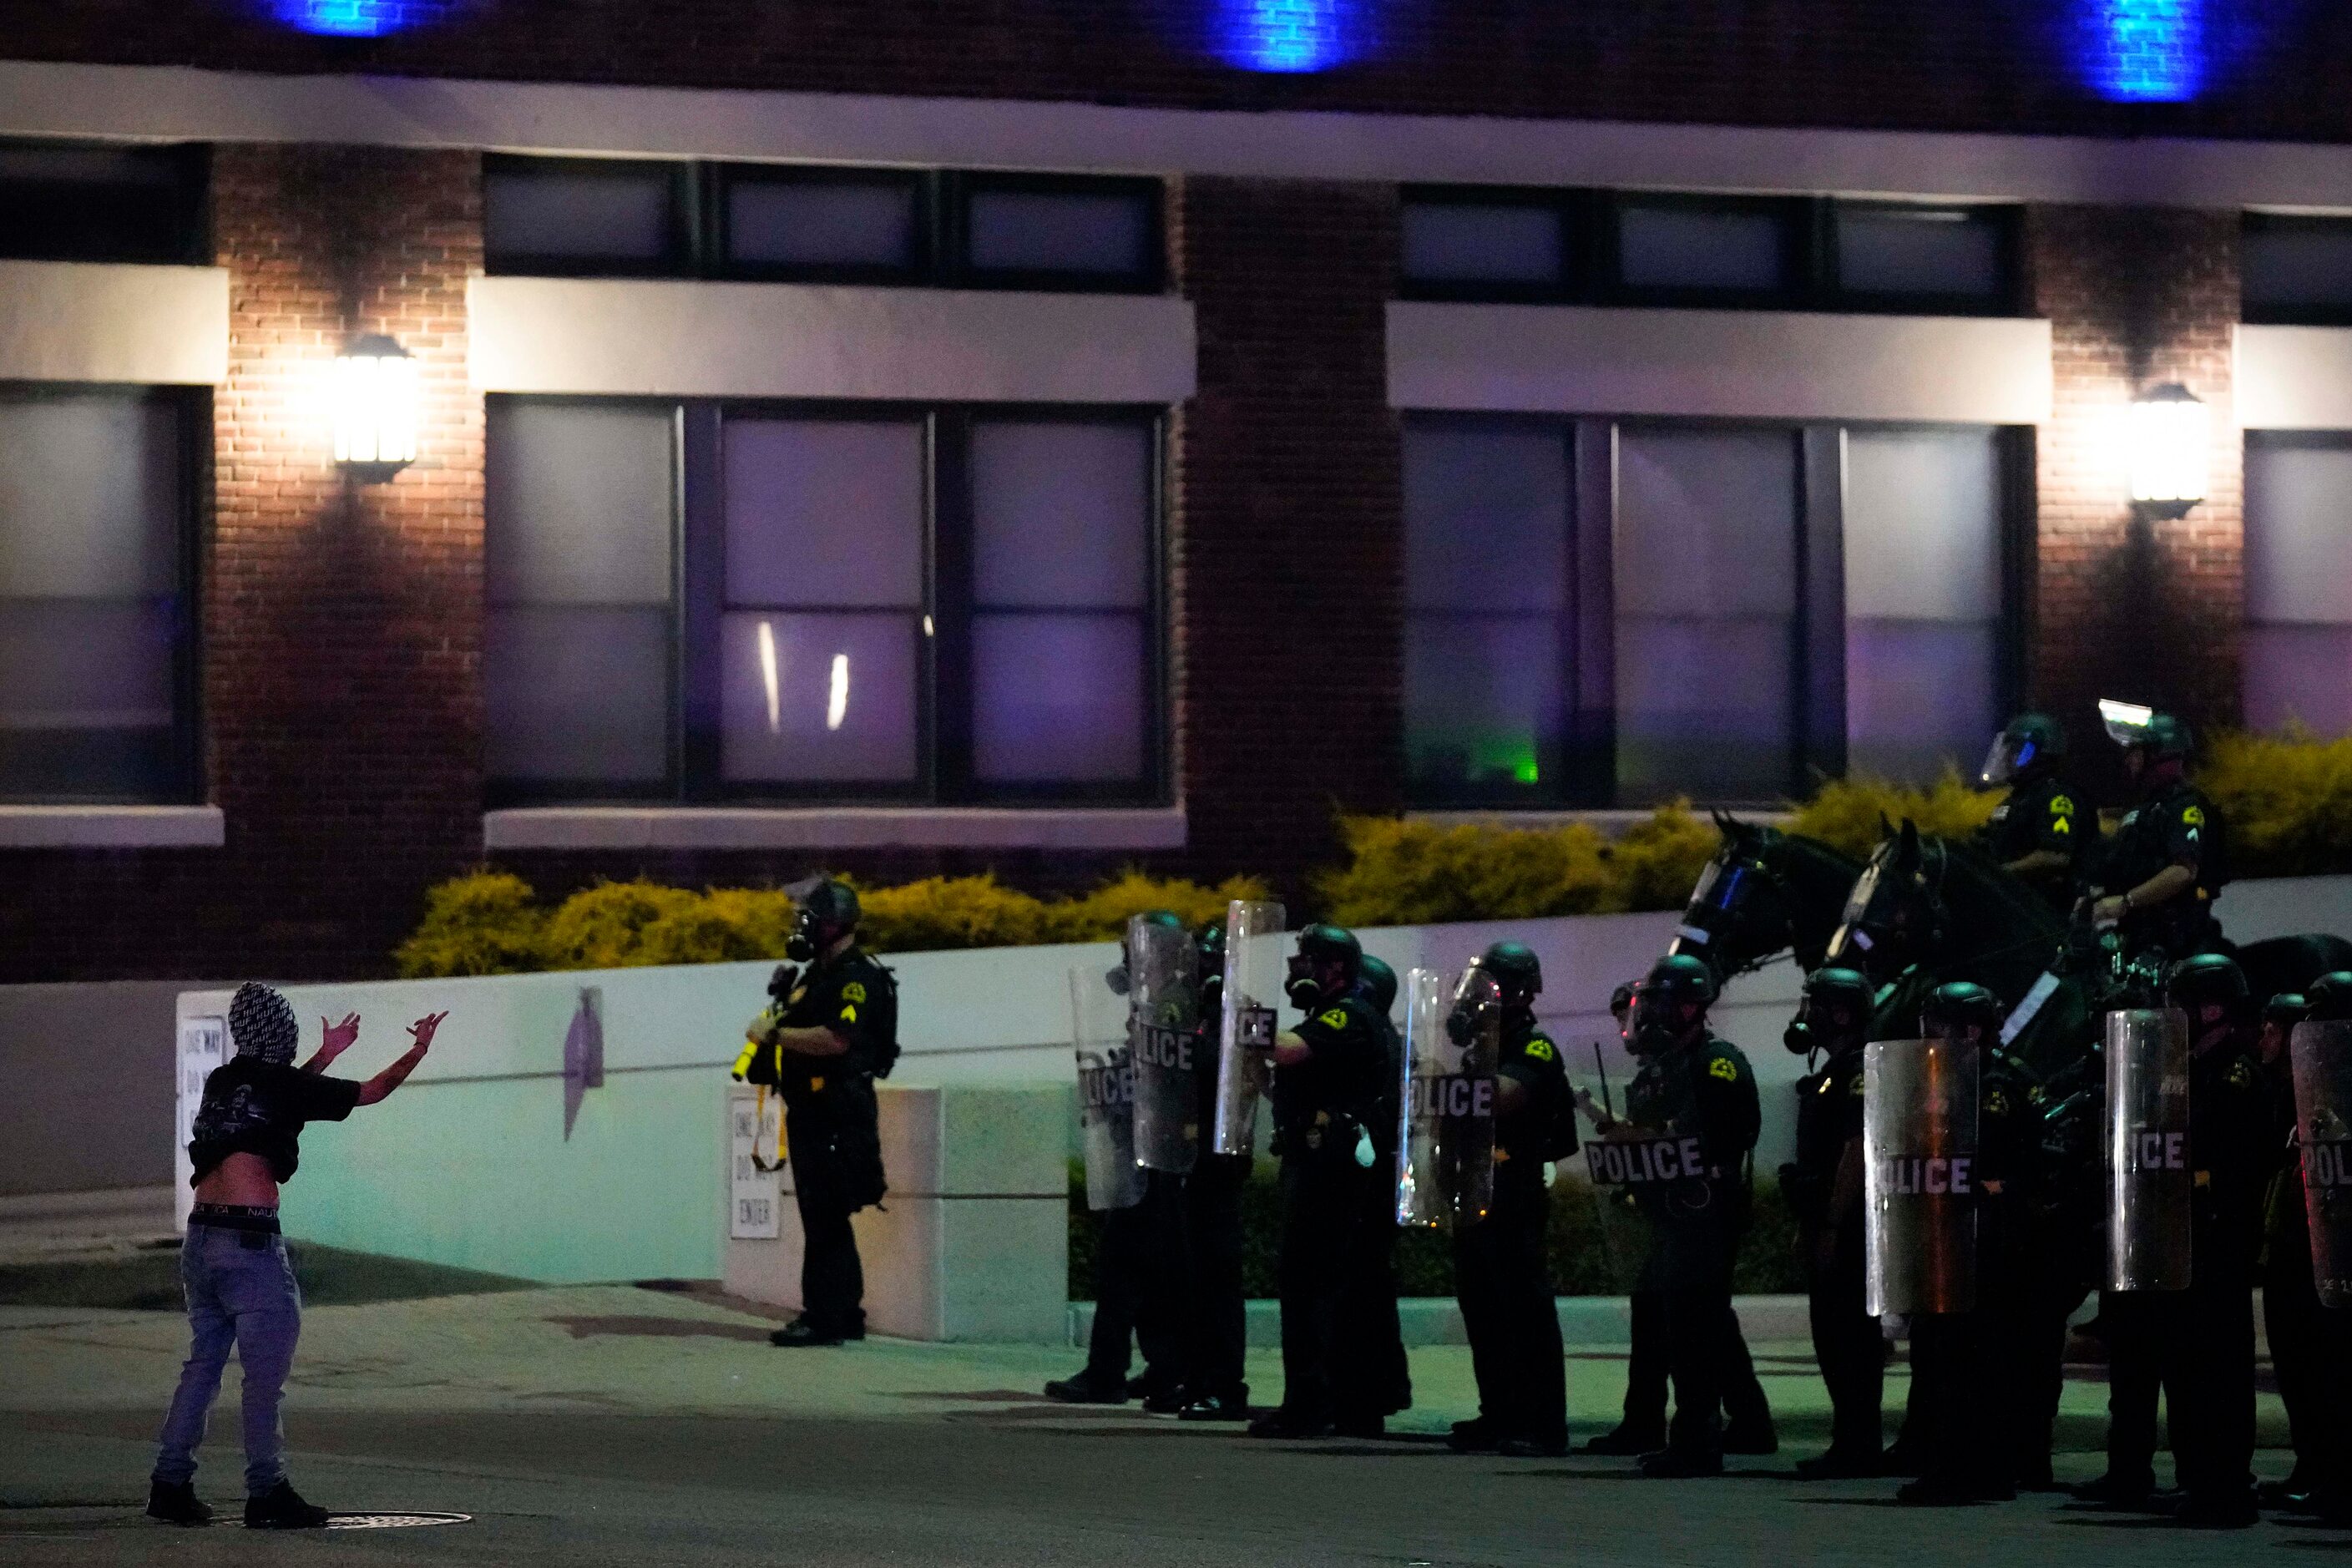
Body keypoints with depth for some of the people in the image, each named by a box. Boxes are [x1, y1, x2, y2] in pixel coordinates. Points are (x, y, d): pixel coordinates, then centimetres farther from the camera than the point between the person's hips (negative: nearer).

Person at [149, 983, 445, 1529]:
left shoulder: (221, 1082, 12)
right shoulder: (282, 1084, -5)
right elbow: (373, 1091, 7)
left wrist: (324, 1056, 45)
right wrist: (417, 1052, 23)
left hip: (199, 1239, 7)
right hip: (249, 1240, -7)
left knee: (203, 1362, 15)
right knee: (266, 1371, -2)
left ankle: (170, 1484, 14)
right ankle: (267, 1494, -2)